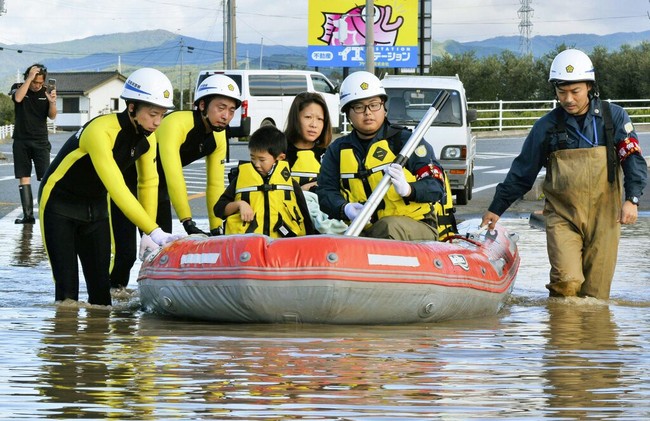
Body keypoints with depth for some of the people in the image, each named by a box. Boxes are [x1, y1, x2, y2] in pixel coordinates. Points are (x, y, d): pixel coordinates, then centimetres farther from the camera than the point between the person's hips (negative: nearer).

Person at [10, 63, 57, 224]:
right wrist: (30, 78, -23)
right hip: (21, 141, 1)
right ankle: (28, 215, 0)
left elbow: (52, 116, -5)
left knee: (45, 177, -9)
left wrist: (52, 102, -25)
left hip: (40, 141, 0)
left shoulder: (46, 92, 1)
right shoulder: (18, 88, 1)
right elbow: (18, 98, -22)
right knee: (24, 177, -1)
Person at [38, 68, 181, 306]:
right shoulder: (101, 131, -33)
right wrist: (154, 232, -41)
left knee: (100, 285, 2)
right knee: (67, 287, -12)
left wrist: (148, 235, -3)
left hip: (96, 206, 7)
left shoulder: (147, 137, -8)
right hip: (59, 204, -7)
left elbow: (148, 183, 2)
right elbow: (116, 188, -39)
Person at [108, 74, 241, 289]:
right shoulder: (176, 124, -33)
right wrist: (188, 223, -46)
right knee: (127, 252, -14)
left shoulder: (218, 138, -8)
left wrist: (217, 229, -6)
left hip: (158, 188, 8)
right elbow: (173, 174, -42)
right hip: (129, 181, -8)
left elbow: (215, 185, -2)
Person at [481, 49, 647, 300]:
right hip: (562, 217, 0)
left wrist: (632, 199, -15)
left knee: (595, 293, -2)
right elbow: (522, 172, 14)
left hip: (603, 218, 0)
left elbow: (633, 158, 0)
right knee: (567, 281, -18)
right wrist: (496, 209, 17)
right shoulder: (546, 127, 5)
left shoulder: (613, 117, 4)